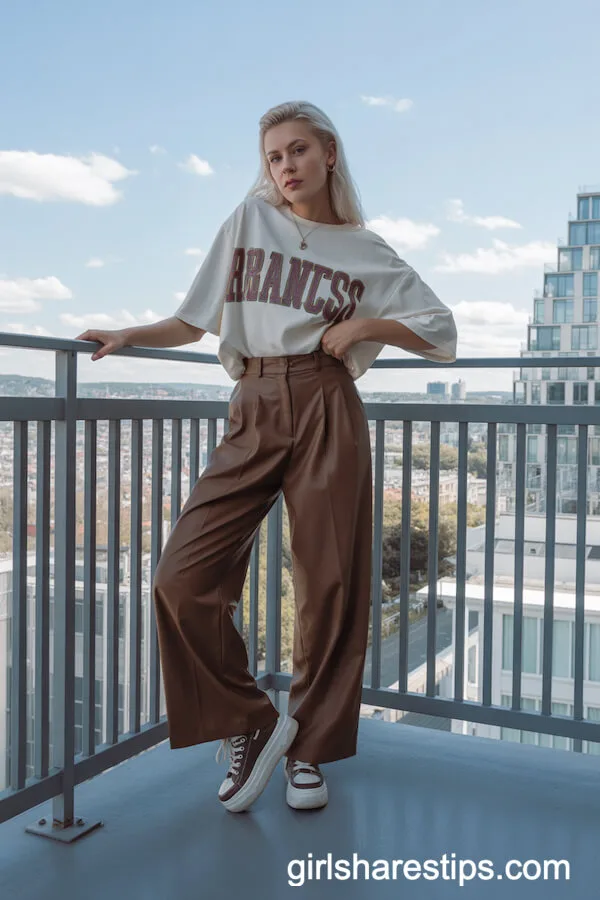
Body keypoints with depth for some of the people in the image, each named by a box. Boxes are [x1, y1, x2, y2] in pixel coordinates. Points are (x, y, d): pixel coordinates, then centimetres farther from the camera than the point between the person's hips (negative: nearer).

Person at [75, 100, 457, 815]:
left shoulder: (367, 254, 13)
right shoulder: (250, 219, 16)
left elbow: (441, 334, 13)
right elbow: (192, 322, 19)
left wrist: (363, 326, 1)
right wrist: (127, 337, 6)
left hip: (325, 413, -1)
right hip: (253, 415, 2)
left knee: (329, 587, -3)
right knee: (183, 577, -13)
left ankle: (309, 747, 17)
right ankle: (250, 726, 6)